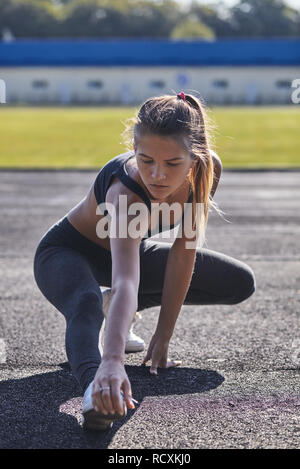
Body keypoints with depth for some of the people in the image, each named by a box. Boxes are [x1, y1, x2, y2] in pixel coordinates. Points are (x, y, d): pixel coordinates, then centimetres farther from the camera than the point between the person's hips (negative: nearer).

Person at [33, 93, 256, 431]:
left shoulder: (206, 170, -25)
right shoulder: (125, 192, -42)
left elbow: (183, 253, -15)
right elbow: (124, 281, -57)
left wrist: (164, 334, -14)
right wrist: (112, 361, -72)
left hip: (128, 249, 7)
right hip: (67, 254, -6)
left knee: (241, 283, 6)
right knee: (86, 305, -41)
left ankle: (117, 307, 9)